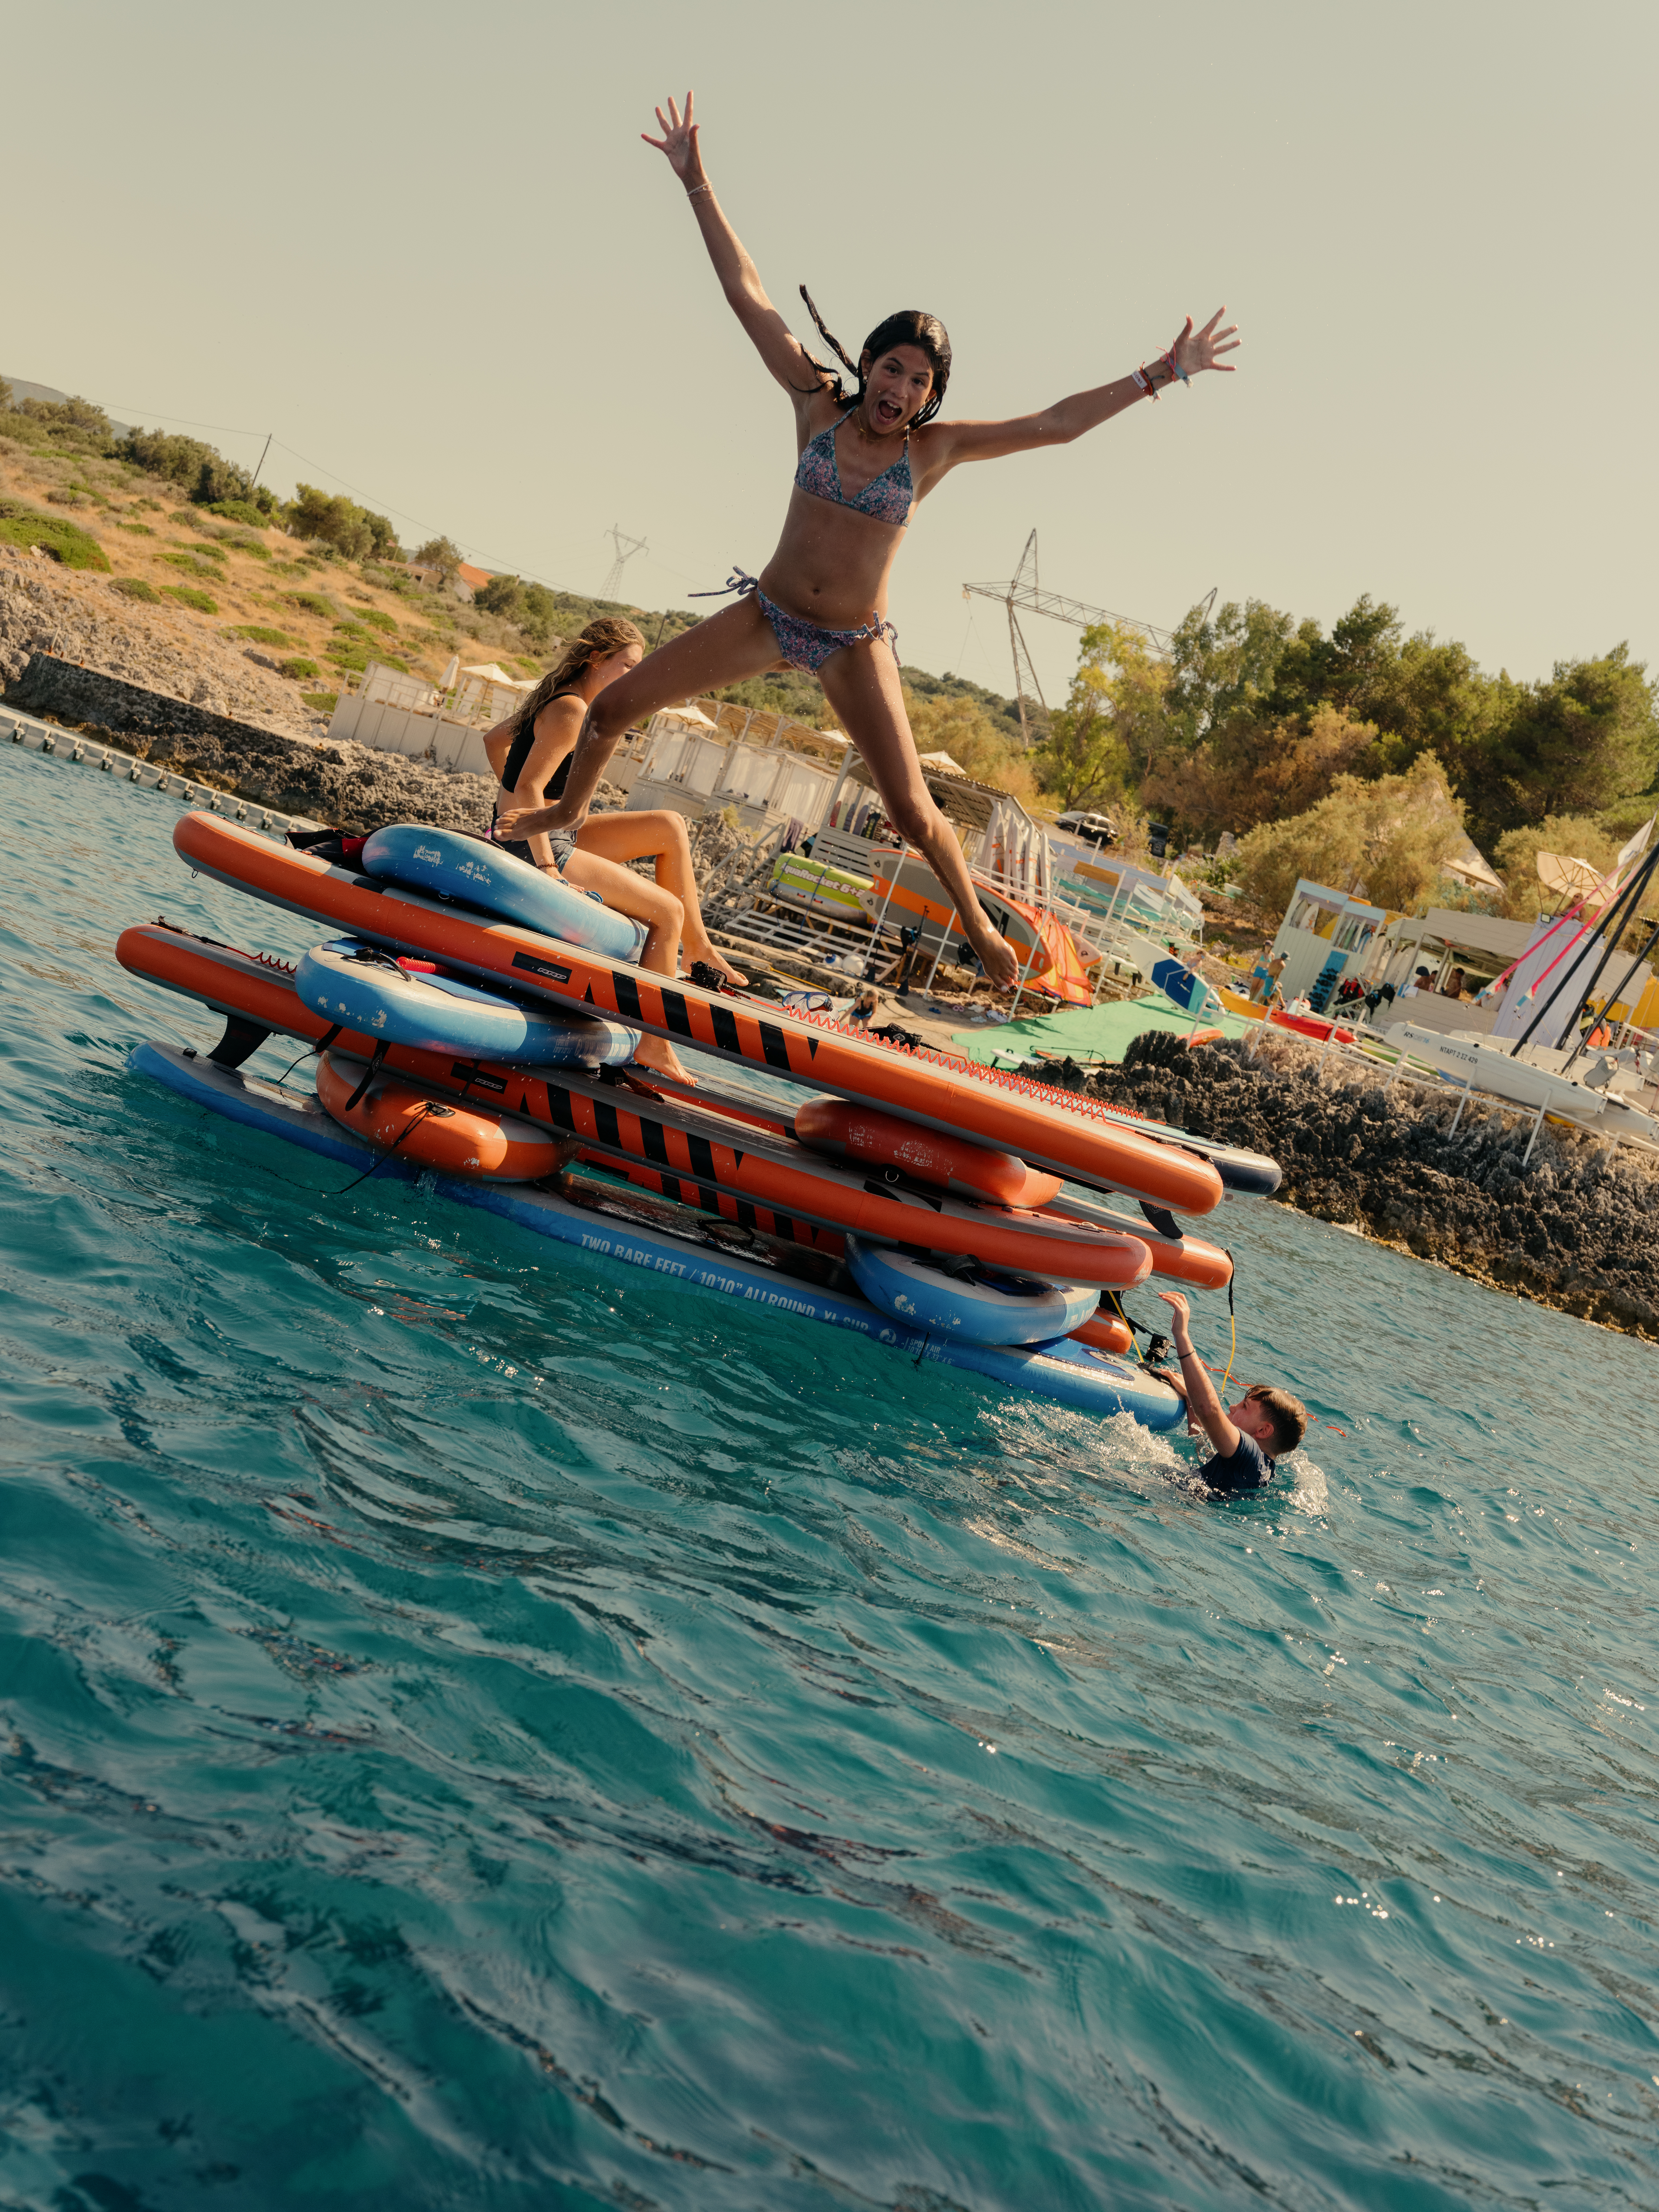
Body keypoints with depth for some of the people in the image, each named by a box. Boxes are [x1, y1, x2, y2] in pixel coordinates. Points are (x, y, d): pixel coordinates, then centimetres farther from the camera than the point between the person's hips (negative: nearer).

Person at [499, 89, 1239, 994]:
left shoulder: (934, 448, -7)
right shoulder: (818, 406, -4)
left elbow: (1053, 423, -8)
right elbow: (747, 295, -4)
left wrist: (1156, 376, -12)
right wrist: (696, 184, -4)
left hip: (854, 646, -2)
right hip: (765, 615, 2)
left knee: (913, 815, -9)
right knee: (612, 707, 1)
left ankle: (975, 917, 18)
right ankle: (568, 811, 31)